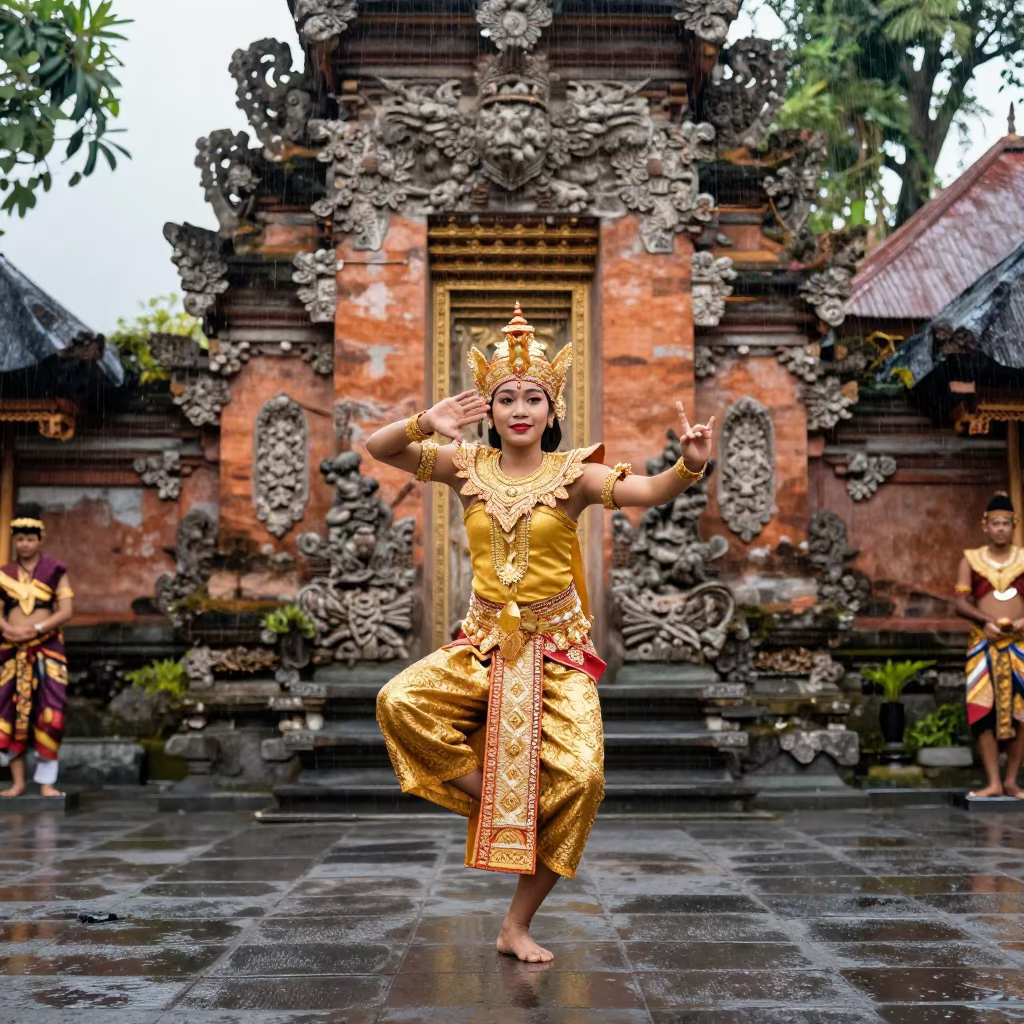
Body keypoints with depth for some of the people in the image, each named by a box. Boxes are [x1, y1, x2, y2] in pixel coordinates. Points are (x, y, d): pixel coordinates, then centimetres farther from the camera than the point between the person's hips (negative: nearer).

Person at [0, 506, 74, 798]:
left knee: (49, 712, -6)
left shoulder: (56, 572, 3)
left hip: (47, 649, -2)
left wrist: (35, 629, -15)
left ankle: (46, 781, -1)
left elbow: (65, 611, -4)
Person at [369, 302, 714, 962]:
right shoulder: (467, 466, 1)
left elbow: (648, 493, -20)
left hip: (557, 645, -1)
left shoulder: (573, 473, -5)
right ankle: (490, 801, -2)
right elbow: (377, 448, -6)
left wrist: (690, 466, -41)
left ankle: (518, 925, 5)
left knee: (580, 774, -15)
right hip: (484, 641, 2)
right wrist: (425, 424, -27)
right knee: (399, 702, -24)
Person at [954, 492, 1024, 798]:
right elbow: (961, 602, 1)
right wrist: (985, 619, -17)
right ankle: (993, 783, -6)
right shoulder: (971, 560, 7)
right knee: (984, 711, -8)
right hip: (984, 644, 0)